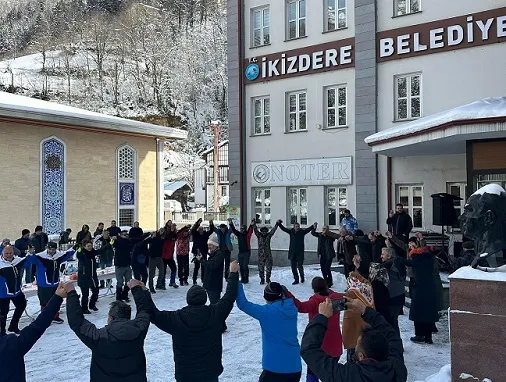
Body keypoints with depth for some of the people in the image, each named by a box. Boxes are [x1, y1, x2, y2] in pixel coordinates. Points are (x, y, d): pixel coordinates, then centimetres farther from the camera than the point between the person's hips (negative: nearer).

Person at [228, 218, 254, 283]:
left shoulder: (247, 234, -4)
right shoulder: (239, 234, 7)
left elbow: (250, 230, -21)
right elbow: (233, 230, 0)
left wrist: (251, 225, -40)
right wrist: (230, 223, -15)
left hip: (246, 253, -5)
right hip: (240, 253, 5)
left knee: (245, 266, -8)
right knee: (241, 266, 8)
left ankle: (246, 279, 2)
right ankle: (242, 278, 18)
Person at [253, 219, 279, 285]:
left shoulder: (268, 235, 4)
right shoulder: (259, 236, 1)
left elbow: (273, 230, -5)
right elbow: (256, 230, -12)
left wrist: (277, 224, -16)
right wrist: (254, 225, -28)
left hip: (268, 255, 1)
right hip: (261, 255, -1)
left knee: (269, 268, 4)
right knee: (261, 268, 3)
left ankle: (268, 279, 20)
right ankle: (262, 280, 14)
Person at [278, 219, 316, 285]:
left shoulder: (302, 232, -1)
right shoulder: (291, 232, 6)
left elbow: (308, 229, -16)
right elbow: (283, 229, 6)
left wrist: (313, 226, -34)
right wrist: (279, 223, -8)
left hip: (300, 253, -3)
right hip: (292, 253, 4)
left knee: (300, 266, -6)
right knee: (293, 267, 8)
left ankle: (302, 277, 17)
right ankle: (296, 279, 20)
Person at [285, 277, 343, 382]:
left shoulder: (316, 301, -21)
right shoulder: (337, 298, -5)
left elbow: (301, 307, -39)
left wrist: (287, 295, -47)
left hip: (319, 345, -5)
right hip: (335, 344, 5)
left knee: (312, 372, 11)